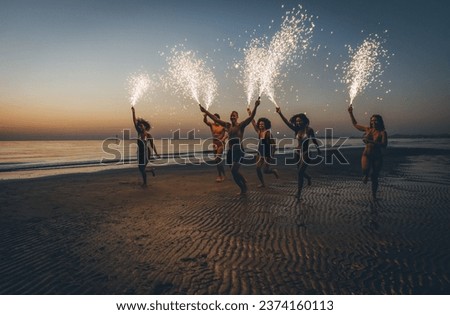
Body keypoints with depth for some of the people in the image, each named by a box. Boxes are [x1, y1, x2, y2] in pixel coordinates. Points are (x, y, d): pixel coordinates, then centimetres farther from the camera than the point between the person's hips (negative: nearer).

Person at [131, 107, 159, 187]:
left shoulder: (148, 135, -12)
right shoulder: (139, 133, -3)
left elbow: (152, 145, -5)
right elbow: (135, 122, -7)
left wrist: (156, 153, -1)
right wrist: (133, 112, -14)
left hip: (146, 153, -5)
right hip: (139, 153, 5)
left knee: (142, 169, -3)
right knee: (140, 168, 10)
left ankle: (145, 183, 18)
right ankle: (151, 169, 40)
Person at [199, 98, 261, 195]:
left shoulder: (241, 125, -2)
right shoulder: (227, 125, 12)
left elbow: (251, 117, -16)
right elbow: (215, 119, 15)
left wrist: (255, 107, -31)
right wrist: (205, 111, 15)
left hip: (239, 150, -6)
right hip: (230, 151, 6)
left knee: (234, 170, -18)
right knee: (235, 172, 10)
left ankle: (244, 186, 3)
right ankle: (243, 188, 30)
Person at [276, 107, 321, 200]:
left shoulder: (309, 129, -11)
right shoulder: (297, 129, -1)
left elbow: (314, 140, 3)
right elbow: (287, 122, -12)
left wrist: (318, 150, 15)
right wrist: (280, 113, -23)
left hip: (306, 153, -5)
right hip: (298, 153, 5)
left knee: (300, 172, -12)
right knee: (300, 172, 16)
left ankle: (299, 193, -5)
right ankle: (308, 177, 51)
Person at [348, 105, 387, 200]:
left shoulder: (382, 132, -4)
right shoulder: (368, 129, 5)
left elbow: (384, 145, -17)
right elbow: (355, 124, 15)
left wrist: (371, 141, -26)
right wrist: (350, 113, 10)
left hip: (377, 156, -1)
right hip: (366, 154, 1)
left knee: (375, 177, 6)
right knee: (365, 170, -29)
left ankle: (374, 195, 22)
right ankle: (365, 176, 7)